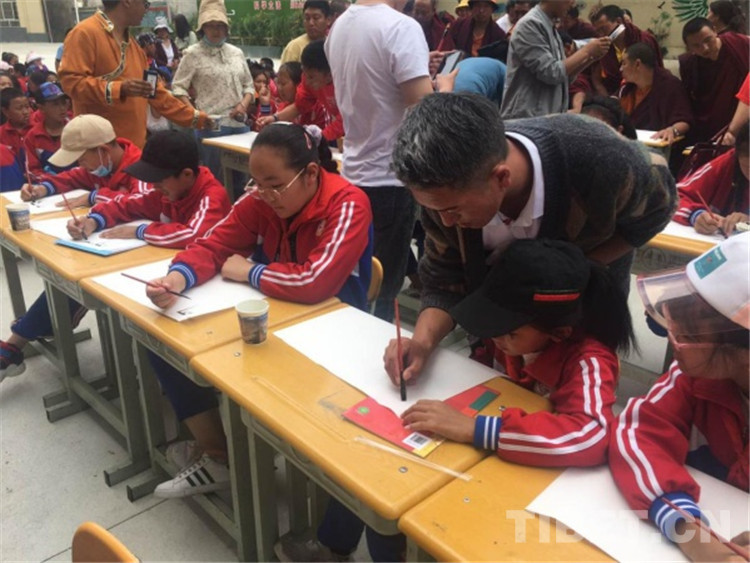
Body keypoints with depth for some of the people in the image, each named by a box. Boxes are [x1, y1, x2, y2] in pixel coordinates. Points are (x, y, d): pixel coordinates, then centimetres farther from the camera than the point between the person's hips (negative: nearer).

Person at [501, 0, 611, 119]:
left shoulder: (551, 28, 14)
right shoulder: (530, 25, -13)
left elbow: (564, 74, 17)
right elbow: (551, 73, -19)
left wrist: (592, 57, 4)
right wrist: (586, 51, -9)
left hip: (548, 116, 9)